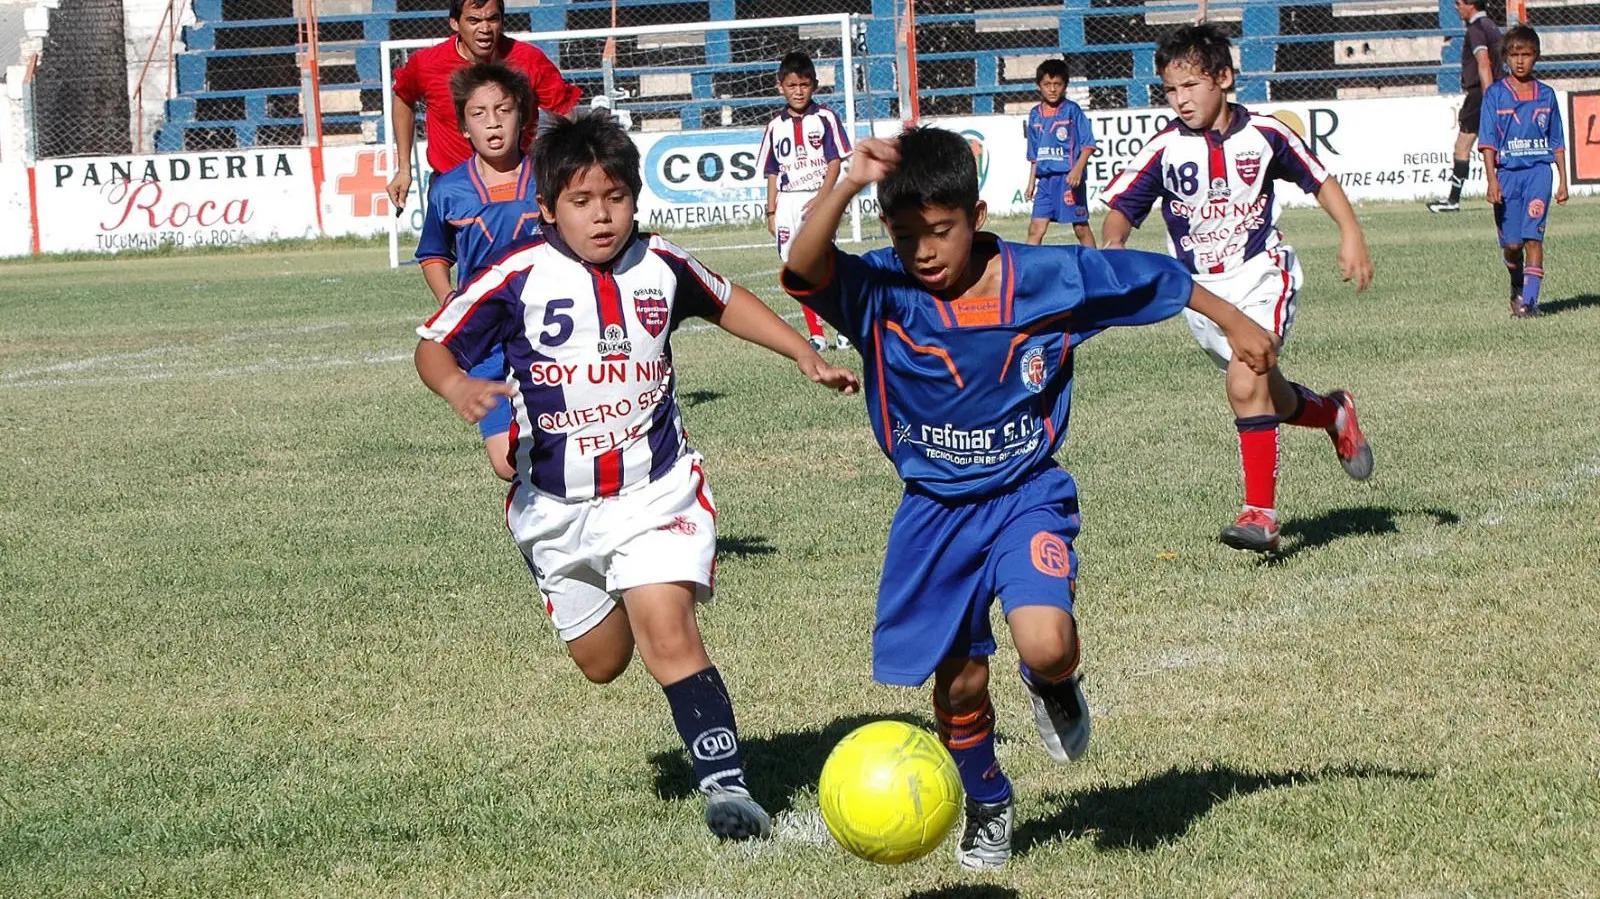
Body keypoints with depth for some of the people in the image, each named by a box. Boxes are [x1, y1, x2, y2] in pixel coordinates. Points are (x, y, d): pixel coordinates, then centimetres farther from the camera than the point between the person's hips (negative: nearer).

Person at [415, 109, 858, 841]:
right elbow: (433, 345, -6)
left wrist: (804, 354, 13)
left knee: (666, 631, -21)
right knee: (601, 662, 15)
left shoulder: (662, 268, -3)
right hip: (556, 506, 1)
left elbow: (725, 303, 18)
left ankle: (725, 783, -19)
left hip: (656, 491, -1)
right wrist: (458, 389, -28)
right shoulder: (519, 280, -12)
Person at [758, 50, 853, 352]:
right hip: (787, 203, 4)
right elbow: (772, 172, 12)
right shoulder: (776, 126, 8)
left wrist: (821, 198, -15)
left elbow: (835, 163, -5)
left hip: (818, 199, -4)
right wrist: (771, 211, 8)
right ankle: (816, 334, 8)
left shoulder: (825, 118, -2)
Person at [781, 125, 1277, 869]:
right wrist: (849, 185, -49)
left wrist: (1235, 323, 11)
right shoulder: (881, 293, -15)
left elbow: (1152, 276, 2)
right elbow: (802, 270, -35)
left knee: (1045, 644, -25)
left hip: (1026, 494, -1)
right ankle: (987, 808, 36)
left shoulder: (1049, 278, -13)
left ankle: (1055, 689, 14)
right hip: (935, 510, 1)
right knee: (958, 681, 6)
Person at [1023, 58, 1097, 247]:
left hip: (1068, 177, -5)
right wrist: (1031, 182, 17)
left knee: (1081, 227, 4)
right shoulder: (1035, 114, 11)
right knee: (1036, 228, 0)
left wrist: (1077, 169, -20)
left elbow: (1088, 145, -7)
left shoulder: (1072, 110, -5)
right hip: (1045, 179, 5)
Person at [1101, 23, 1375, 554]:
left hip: (1261, 275, -3)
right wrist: (1112, 243, -30)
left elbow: (1319, 181, 7)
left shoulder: (1264, 134, -6)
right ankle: (1335, 414, 45)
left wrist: (1351, 235, -4)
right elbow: (1122, 207, -9)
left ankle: (1261, 512, -18)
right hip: (1203, 291, 3)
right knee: (1265, 394, 12)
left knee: (1247, 385, -22)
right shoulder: (1165, 149, -6)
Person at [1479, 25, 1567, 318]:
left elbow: (1557, 142, 13)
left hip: (1538, 170, 0)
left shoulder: (1546, 95, 7)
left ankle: (1530, 300, -13)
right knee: (1511, 243, 5)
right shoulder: (1495, 94, 2)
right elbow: (1487, 141, -1)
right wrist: (1492, 180, -11)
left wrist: (1563, 180, 10)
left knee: (1533, 237, -12)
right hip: (1506, 173, 0)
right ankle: (1517, 288, 32)